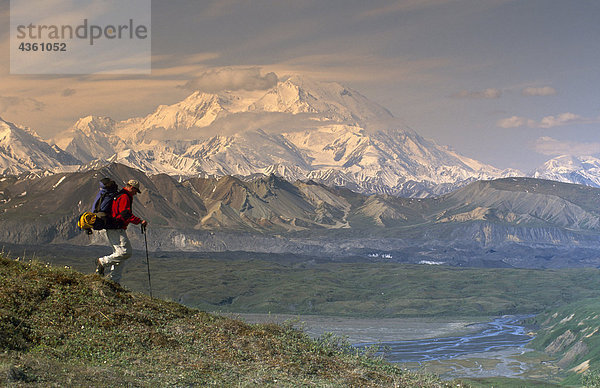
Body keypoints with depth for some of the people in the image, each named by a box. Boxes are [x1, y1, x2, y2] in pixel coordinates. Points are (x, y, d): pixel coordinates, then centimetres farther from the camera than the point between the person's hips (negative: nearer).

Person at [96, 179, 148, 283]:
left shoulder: (118, 196, 21)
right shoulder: (124, 198, -12)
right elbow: (125, 214, -24)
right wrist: (140, 221, -23)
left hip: (112, 230, 11)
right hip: (117, 230, -11)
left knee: (119, 254, 11)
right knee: (126, 252, -15)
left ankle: (114, 280, 8)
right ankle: (103, 262, -10)